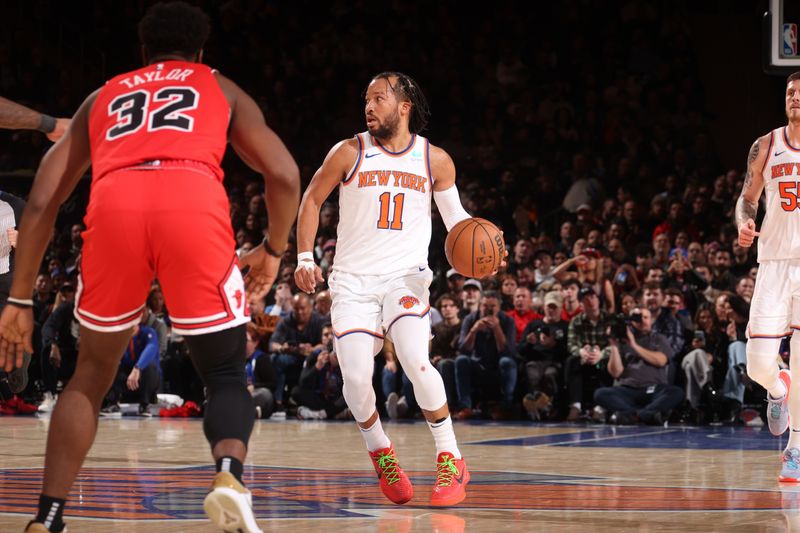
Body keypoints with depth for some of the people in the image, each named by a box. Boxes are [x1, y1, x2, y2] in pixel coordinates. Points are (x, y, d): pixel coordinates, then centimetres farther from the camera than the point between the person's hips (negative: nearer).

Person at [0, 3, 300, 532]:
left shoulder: (103, 96, 35)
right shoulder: (219, 87, 32)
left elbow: (42, 201, 27)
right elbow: (284, 174, 19)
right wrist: (273, 250, 36)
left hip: (114, 205, 1)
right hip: (195, 203, -1)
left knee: (92, 374, 21)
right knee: (227, 376, 13)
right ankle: (230, 474, -18)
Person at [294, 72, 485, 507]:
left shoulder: (435, 160, 2)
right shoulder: (350, 153, -1)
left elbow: (455, 216, 12)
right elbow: (312, 199, 10)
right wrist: (304, 258, 1)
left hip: (405, 275, -1)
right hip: (353, 278, 1)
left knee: (415, 360, -26)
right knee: (355, 377, -14)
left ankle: (451, 461, -11)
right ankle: (380, 453, 16)